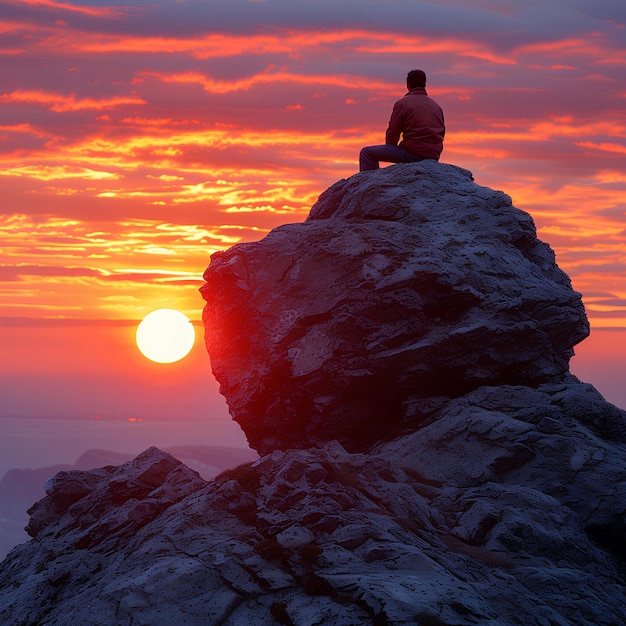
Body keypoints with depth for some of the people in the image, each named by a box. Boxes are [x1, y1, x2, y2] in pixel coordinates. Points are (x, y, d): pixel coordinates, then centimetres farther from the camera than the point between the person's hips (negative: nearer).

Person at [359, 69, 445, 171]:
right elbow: (442, 133, 16)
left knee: (367, 153, 0)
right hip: (433, 157, 7)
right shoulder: (437, 106, 14)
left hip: (412, 152, -7)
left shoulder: (402, 104, -4)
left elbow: (392, 133, -3)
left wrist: (389, 151, 16)